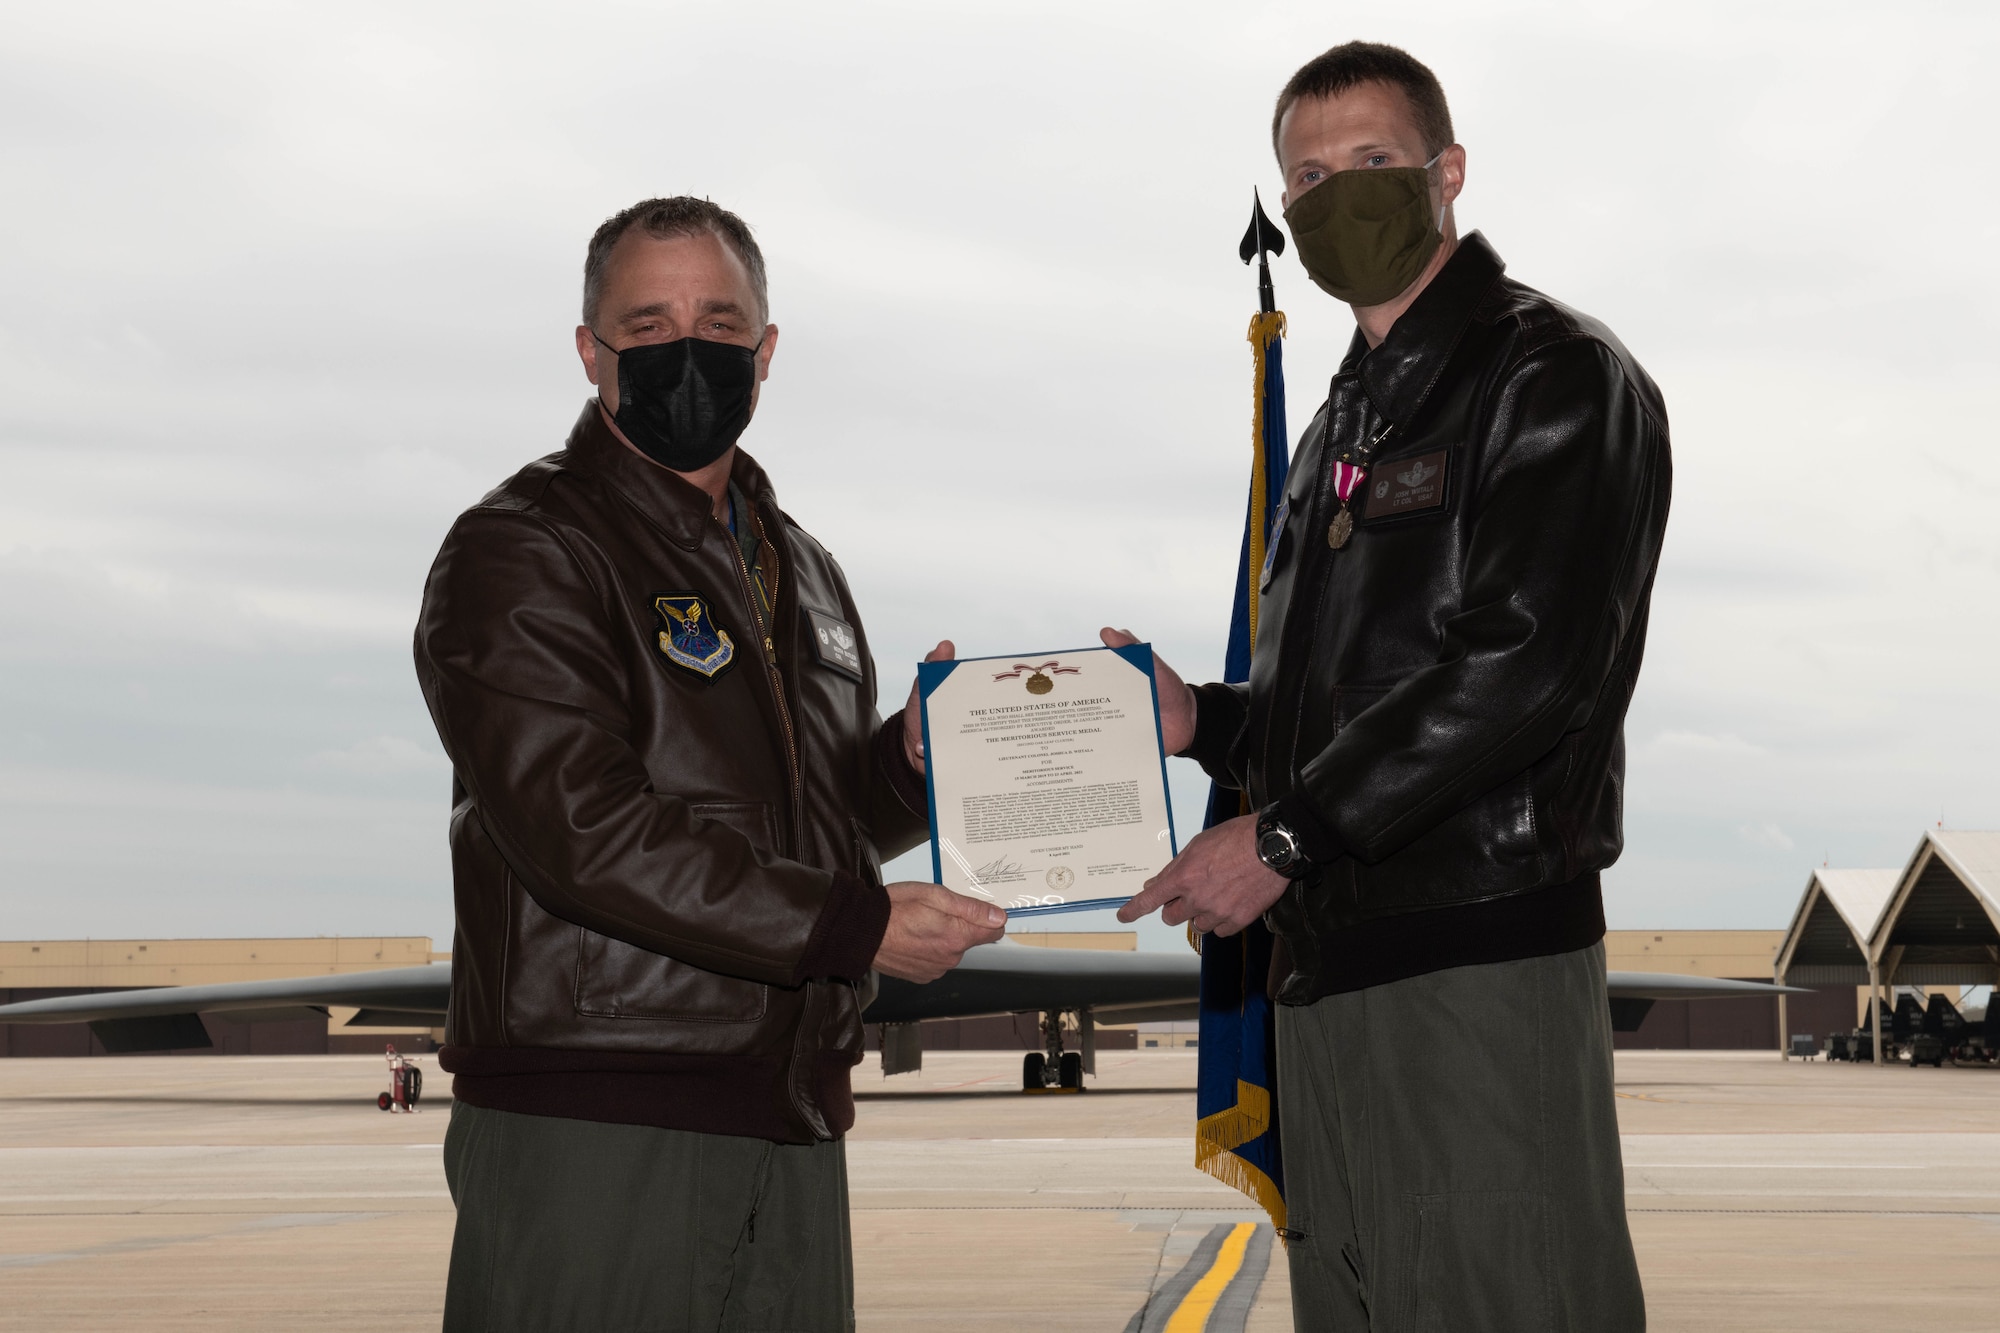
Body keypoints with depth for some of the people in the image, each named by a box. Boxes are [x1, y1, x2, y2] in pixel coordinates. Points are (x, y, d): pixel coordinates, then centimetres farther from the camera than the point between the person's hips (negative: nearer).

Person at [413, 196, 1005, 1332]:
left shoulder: (801, 573, 19)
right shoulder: (521, 553, -6)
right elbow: (580, 828, -18)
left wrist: (913, 761, 1)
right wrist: (853, 926, -17)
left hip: (790, 1130, 7)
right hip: (588, 1129, -7)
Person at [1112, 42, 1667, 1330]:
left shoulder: (1554, 377, -4)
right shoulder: (1347, 424, 24)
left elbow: (1524, 666, -17)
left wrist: (1283, 836, -16)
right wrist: (1202, 720, 10)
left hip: (1483, 950, -8)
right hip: (1328, 966, 9)